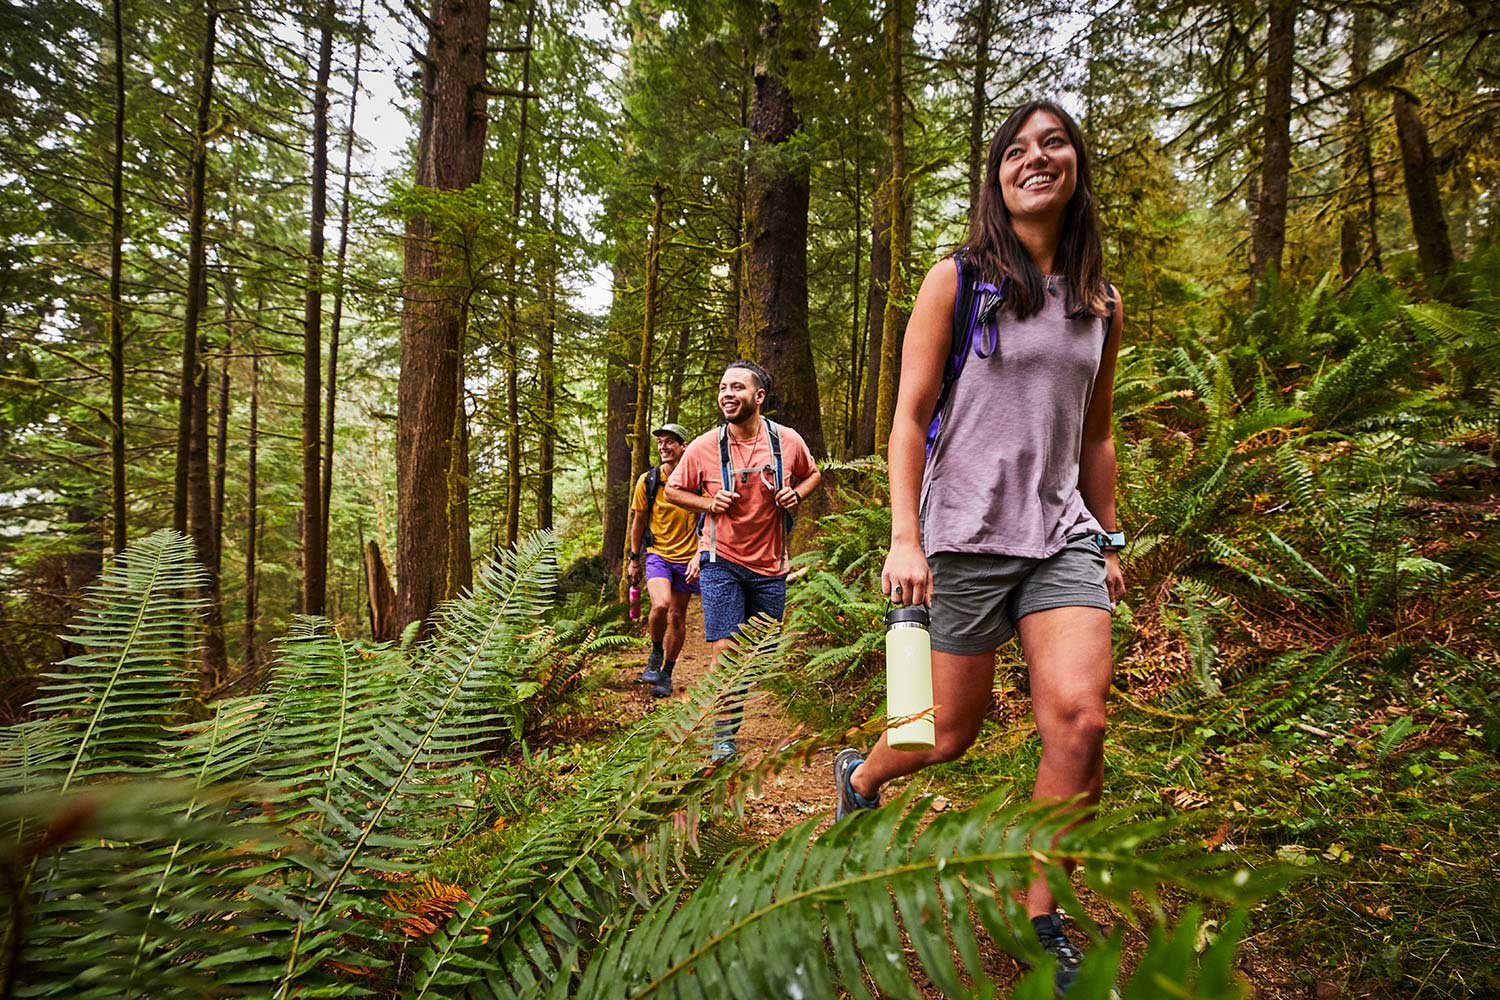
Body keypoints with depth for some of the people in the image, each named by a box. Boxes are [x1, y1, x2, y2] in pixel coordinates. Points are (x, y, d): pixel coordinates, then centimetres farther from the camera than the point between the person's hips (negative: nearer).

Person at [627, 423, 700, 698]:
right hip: (657, 554, -1)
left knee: (678, 617, 9)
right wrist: (634, 558, 10)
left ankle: (666, 674, 26)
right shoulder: (647, 481, -5)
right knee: (661, 605, -24)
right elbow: (639, 521, 7)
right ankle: (656, 653, 5)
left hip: (688, 557, 1)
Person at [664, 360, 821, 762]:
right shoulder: (703, 447, -9)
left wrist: (797, 494, -8)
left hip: (770, 565, 3)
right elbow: (673, 490, 5)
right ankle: (724, 734, 5)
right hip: (722, 562, -2)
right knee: (725, 648, -8)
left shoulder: (788, 441, -5)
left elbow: (812, 474, 15)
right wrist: (709, 503, -14)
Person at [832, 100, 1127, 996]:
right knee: (952, 733, 5)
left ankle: (1040, 917, 9)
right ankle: (861, 775, 40)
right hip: (965, 537, -3)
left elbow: (1096, 436, 19)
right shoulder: (957, 282, 0)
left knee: (1081, 719, -14)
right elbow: (910, 418, -4)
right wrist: (905, 537, -13)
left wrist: (1106, 540, 16)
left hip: (1063, 535, 4)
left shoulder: (1101, 302, 13)